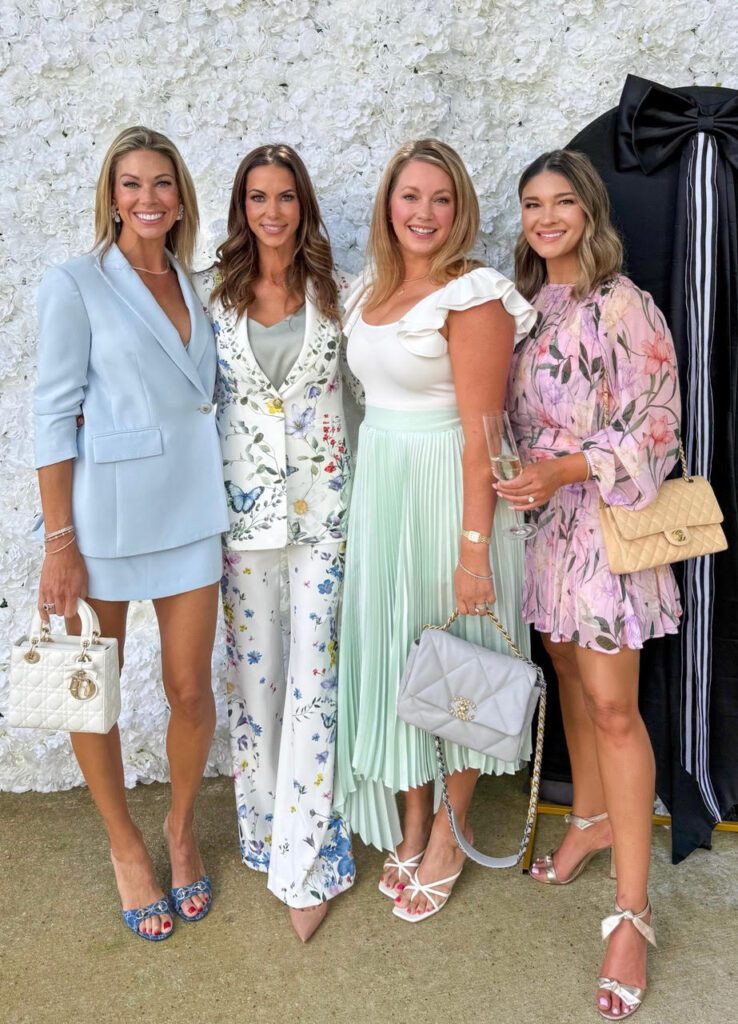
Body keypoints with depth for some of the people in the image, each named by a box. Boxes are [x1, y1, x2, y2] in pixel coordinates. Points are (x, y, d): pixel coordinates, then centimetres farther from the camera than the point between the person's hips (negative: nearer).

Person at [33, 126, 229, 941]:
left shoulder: (194, 286, 11)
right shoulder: (75, 284, -3)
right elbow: (53, 416, -7)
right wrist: (59, 542, -11)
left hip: (187, 510, 4)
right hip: (100, 510, -3)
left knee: (191, 691, 7)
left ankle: (180, 828, 33)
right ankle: (125, 844, 33)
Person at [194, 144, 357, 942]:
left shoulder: (334, 292, 4)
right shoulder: (211, 292, 4)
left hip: (322, 503, -1)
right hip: (243, 506, 1)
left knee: (314, 674, -1)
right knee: (252, 667, 10)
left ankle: (305, 860, 12)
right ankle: (264, 829, 30)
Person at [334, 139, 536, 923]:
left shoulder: (472, 297, -13)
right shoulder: (368, 291, 9)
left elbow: (480, 432, -17)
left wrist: (474, 548, -19)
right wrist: (365, 496, 11)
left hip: (446, 491, -7)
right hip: (377, 487, 7)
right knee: (390, 652, 13)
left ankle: (451, 831, 28)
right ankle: (411, 821, 33)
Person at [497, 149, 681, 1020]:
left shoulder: (622, 304, -10)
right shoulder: (526, 302, 10)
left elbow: (658, 425, -13)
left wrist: (563, 471, -22)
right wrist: (523, 479, 3)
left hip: (603, 515, -6)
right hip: (540, 514, 6)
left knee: (612, 704, -5)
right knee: (568, 673, 17)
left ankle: (632, 911, 6)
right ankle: (591, 818, 38)